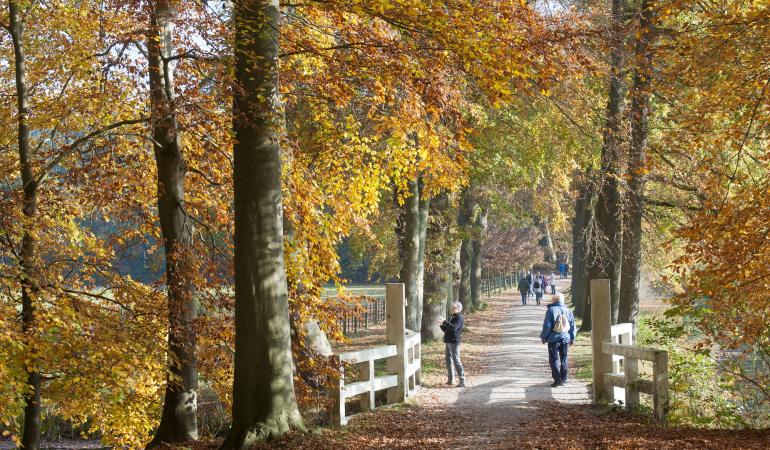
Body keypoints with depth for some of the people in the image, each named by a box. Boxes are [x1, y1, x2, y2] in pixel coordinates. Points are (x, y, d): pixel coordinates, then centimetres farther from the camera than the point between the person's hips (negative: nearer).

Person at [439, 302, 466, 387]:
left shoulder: (459, 318, -8)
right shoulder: (451, 317, 20)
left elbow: (454, 327, -24)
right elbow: (445, 329, 23)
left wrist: (445, 322, -22)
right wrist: (442, 325, 4)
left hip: (454, 342, -9)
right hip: (448, 342, 9)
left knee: (456, 361, -11)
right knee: (449, 361, 12)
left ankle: (462, 381, -10)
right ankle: (450, 380, 20)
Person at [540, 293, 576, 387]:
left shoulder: (551, 310, -10)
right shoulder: (568, 311, 5)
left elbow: (547, 326, -10)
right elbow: (572, 326, 10)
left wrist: (543, 337, 1)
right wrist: (572, 338, 21)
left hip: (553, 339, -4)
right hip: (565, 339, 5)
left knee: (554, 359, -1)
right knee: (564, 359, 13)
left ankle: (557, 379, -9)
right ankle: (563, 379, 15)